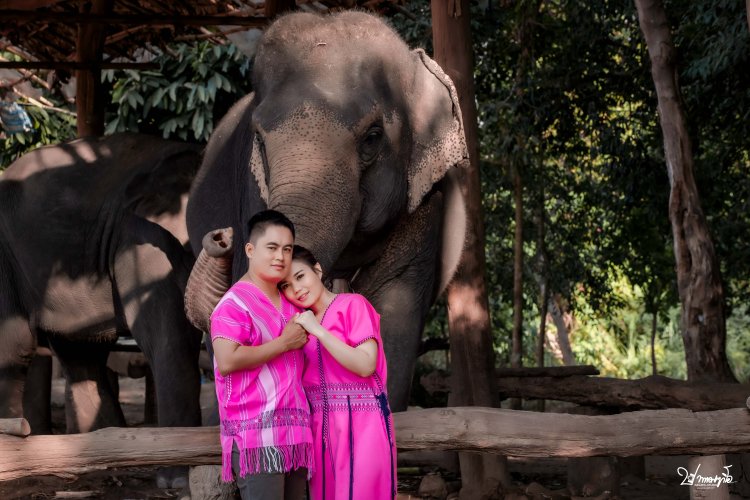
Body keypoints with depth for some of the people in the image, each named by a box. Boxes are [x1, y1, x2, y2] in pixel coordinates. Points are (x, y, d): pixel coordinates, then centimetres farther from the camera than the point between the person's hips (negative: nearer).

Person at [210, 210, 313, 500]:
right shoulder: (235, 303, -5)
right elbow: (227, 361, -19)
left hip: (293, 431, 8)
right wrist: (284, 343, -12)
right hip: (257, 433, -8)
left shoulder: (290, 304, 20)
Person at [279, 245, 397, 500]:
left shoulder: (353, 305, -4)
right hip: (321, 424, 6)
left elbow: (366, 365, -15)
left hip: (359, 421, -6)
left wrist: (318, 331, -16)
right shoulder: (303, 319, 16)